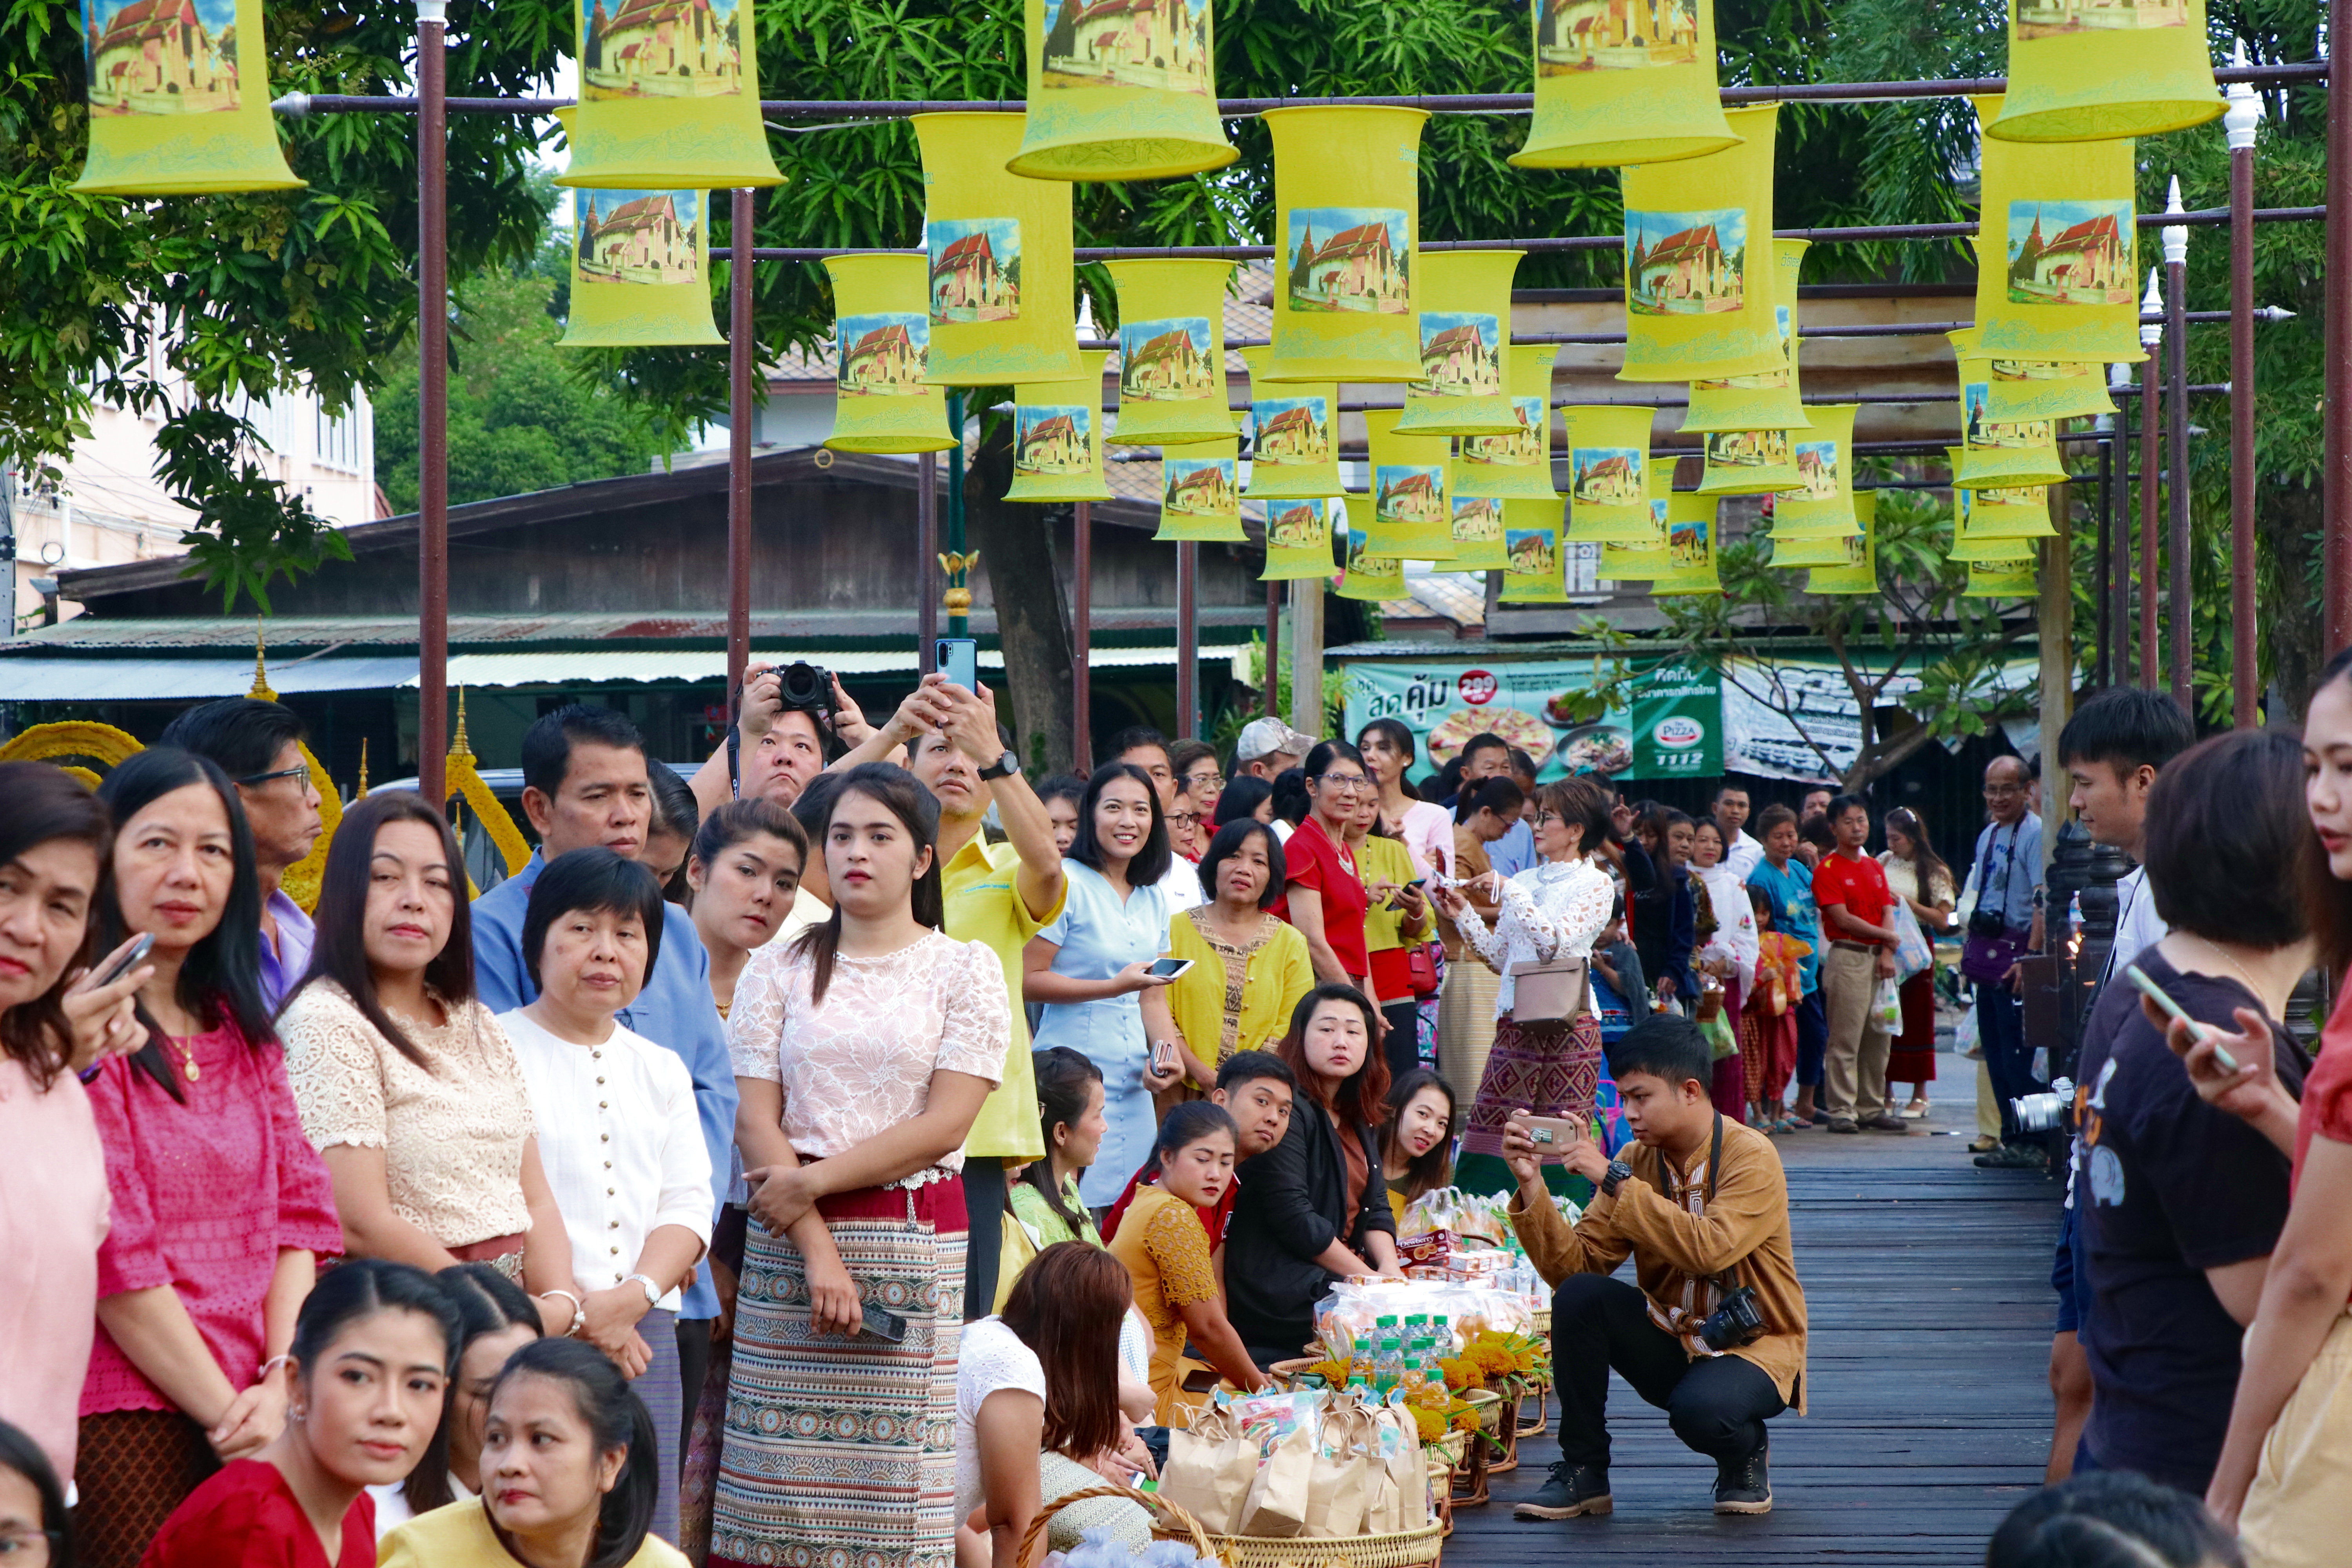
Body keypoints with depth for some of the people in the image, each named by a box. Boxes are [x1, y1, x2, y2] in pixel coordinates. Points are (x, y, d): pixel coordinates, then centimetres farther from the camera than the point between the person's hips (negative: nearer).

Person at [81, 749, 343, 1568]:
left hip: (255, 1419, 6)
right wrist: (230, 1416, -11)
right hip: (125, 1426, -6)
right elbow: (114, 1255, -12)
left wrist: (281, 1384, -5)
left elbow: (301, 1208, 9)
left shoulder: (243, 1032, 14)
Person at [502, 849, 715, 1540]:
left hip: (645, 1329, 5)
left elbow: (688, 1206, 11)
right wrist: (568, 1303, -16)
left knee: (644, 1532, 3)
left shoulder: (661, 1071, 18)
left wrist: (633, 1296, -8)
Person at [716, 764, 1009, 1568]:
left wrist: (813, 1181, -10)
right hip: (790, 1237, 1)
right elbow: (755, 1120, 1)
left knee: (897, 1476, -5)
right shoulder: (778, 969, 10)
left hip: (917, 1241, -1)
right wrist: (817, 1249, -11)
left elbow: (942, 1125, -3)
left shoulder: (965, 969, 6)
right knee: (781, 1475, -4)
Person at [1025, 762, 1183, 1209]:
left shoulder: (1154, 897, 14)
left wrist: (1164, 1053, 4)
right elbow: (1027, 979, -13)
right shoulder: (1066, 882, -8)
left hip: (1133, 1079, 7)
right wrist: (1115, 987, -17)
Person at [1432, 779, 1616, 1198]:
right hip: (1515, 1022, 6)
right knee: (1489, 1125, 1)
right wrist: (1463, 914, 10)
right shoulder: (1525, 882, 18)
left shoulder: (1595, 885, -1)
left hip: (1567, 1025, -6)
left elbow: (1555, 943, -15)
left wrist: (1509, 892, -13)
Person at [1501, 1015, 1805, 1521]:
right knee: (1579, 1296, -20)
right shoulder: (1637, 1160, -1)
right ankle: (1582, 1473, -7)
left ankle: (1746, 1451, 2)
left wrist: (1615, 1181, -31)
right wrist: (1533, 1186, -21)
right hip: (1670, 1344, 5)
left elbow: (1709, 1250, -34)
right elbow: (1574, 1266, -8)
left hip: (1754, 1348, -5)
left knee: (1699, 1409, -36)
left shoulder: (1750, 1157, -17)